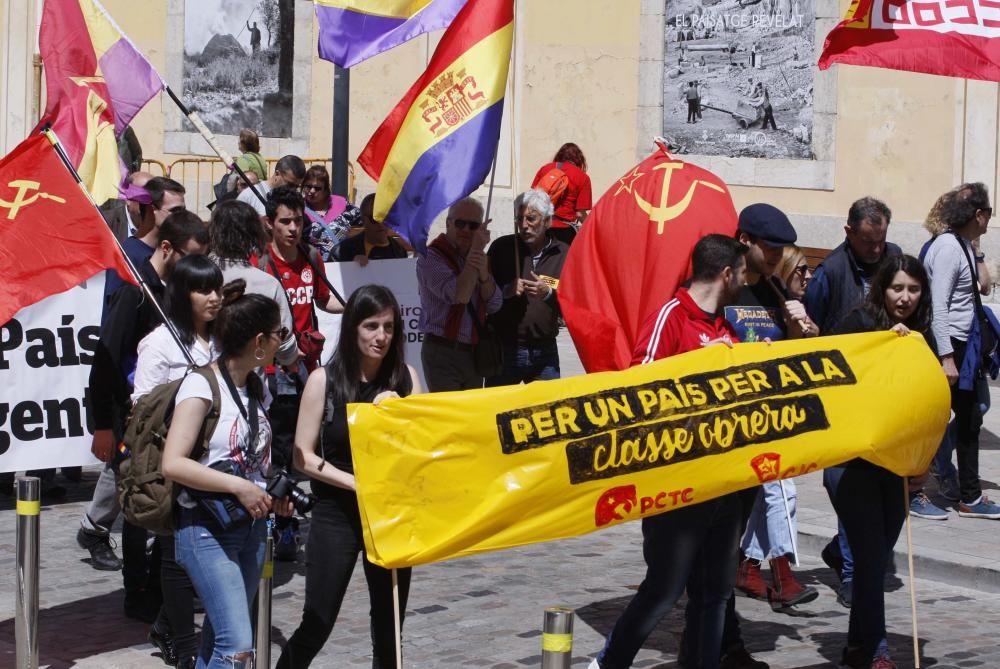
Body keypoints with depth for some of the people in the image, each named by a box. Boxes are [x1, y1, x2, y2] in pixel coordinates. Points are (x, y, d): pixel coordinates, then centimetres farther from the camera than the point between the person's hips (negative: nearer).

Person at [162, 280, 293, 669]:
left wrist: (273, 495, 6)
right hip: (208, 530, -8)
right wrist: (240, 487, -22)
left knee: (221, 638, 11)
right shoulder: (202, 385, -12)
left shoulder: (256, 389, 12)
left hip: (252, 526, 8)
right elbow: (172, 464, -20)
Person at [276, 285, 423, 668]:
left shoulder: (405, 378, 1)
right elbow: (303, 457, -7)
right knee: (316, 626, -2)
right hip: (337, 515, -3)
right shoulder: (324, 380, -8)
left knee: (389, 629, 8)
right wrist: (357, 483, -17)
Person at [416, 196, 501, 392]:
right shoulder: (431, 257, -7)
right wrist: (476, 249, -16)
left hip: (474, 353, 6)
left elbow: (495, 305, 5)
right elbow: (458, 296, -22)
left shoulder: (478, 257, 14)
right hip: (443, 352, -6)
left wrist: (484, 273, -15)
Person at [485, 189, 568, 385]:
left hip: (544, 353, 1)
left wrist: (548, 294, -20)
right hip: (504, 348, -1)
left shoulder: (563, 254, 2)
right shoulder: (502, 248, 1)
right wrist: (506, 291, -17)